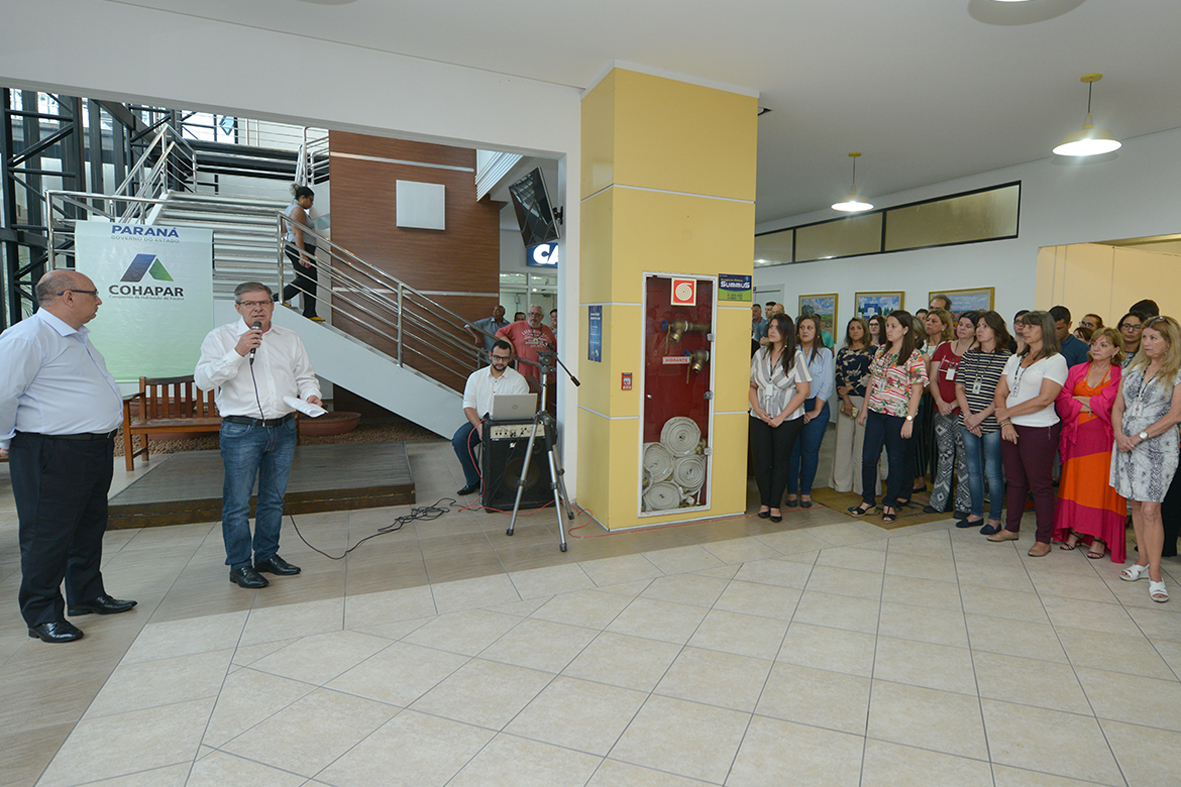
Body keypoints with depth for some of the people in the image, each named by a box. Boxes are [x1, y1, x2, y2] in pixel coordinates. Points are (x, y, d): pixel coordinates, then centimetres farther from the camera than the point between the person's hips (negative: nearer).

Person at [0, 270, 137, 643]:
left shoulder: (77, 337, 16)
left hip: (96, 451, 9)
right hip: (52, 457, -9)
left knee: (90, 528, 18)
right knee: (48, 536, 2)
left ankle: (87, 595, 33)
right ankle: (43, 616, 15)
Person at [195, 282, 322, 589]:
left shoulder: (289, 338, 13)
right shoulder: (220, 337, 1)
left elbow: (304, 375, 15)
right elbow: (203, 380, -8)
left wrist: (311, 395, -6)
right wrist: (237, 353, -18)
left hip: (283, 429, 4)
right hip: (241, 431, -4)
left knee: (274, 498, 13)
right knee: (238, 503, 0)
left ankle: (268, 555, 27)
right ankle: (239, 565, 13)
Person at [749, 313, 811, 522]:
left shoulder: (796, 357, -4)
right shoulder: (760, 354, 7)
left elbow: (803, 391, -8)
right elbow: (752, 386, 10)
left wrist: (781, 417, -12)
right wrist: (757, 409, -7)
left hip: (788, 419, -2)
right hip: (760, 418, 3)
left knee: (780, 461, 5)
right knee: (761, 461, 2)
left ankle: (775, 505, 18)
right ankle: (764, 502, 20)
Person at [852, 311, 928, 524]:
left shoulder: (914, 356, -9)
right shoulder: (881, 351, 9)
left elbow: (917, 390, -12)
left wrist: (909, 419, -16)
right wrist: (864, 408, 13)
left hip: (898, 414, -5)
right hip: (876, 411, 5)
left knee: (896, 459, 7)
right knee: (868, 457, 5)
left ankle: (890, 503, 19)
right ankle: (867, 500, 19)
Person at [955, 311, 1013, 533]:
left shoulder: (1006, 358, -5)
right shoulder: (968, 356, 10)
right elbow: (959, 388, 8)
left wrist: (980, 416, -14)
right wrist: (968, 415, -4)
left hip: (992, 424, -5)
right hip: (968, 423, 5)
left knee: (992, 471, 1)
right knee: (973, 470, 12)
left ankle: (995, 518, 13)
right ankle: (976, 513, 24)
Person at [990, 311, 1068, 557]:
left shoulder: (1055, 361, -6)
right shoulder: (1015, 359, 15)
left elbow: (1044, 399, -16)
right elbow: (1000, 392, 9)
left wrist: (1009, 412, -11)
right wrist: (1005, 422, -5)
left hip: (1039, 431, -6)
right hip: (1011, 428, 6)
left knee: (1040, 485, 0)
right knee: (1014, 481, 14)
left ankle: (1043, 539, 8)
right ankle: (1012, 528, 25)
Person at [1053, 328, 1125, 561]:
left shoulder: (1120, 375, 0)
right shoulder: (1075, 371, 11)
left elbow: (1106, 403, -12)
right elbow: (1062, 402, 3)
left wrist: (1078, 399, -2)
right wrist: (1091, 406, -9)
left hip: (1103, 437, -3)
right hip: (1077, 436, 4)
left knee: (1101, 485, -3)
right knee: (1073, 483, 5)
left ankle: (1099, 538, 4)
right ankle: (1075, 531, 15)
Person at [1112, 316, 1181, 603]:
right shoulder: (1132, 369, 12)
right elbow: (1117, 407, 11)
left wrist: (1140, 436, -14)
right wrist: (1119, 434, -4)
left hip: (1158, 445, -5)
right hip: (1126, 443, 5)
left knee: (1150, 509, -9)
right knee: (1136, 504, 10)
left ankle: (1155, 572, -2)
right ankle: (1142, 561, 21)